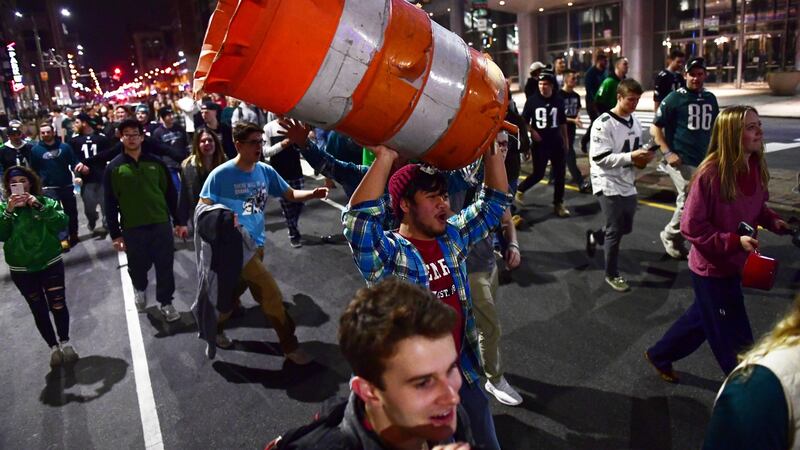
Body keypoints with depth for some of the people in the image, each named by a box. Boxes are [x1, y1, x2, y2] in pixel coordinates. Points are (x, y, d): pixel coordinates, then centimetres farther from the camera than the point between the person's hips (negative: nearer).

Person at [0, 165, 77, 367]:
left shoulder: (46, 202, -2)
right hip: (21, 270, 2)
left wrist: (39, 206, -23)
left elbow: (61, 223, -16)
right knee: (39, 310, 10)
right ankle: (53, 346, 24)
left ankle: (65, 342, 21)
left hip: (51, 264, -1)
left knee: (58, 305, 1)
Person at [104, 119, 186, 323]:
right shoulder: (114, 167, -2)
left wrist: (180, 221, 4)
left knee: (165, 266, 3)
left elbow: (170, 193, 6)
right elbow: (110, 203, -2)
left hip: (160, 224, 1)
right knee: (138, 266, 13)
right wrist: (115, 234, -5)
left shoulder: (155, 162, 2)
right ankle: (140, 289, 45)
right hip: (132, 228, 0)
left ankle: (166, 302, 20)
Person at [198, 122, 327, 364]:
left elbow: (290, 194, 0)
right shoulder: (220, 175, -15)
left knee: (235, 291, 22)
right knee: (271, 293, -9)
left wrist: (312, 194, -18)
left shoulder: (265, 171, 0)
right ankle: (289, 345, 5)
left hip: (257, 243, 6)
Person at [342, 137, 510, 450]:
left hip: (462, 372, 7)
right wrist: (385, 159, -38)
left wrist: (492, 149, -3)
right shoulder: (387, 254, -18)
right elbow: (358, 220, -38)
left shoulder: (454, 236, 1)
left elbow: (495, 201, 6)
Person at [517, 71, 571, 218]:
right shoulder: (532, 100, -6)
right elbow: (524, 120, 2)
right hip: (540, 144, -3)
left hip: (556, 143, 3)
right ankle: (520, 189, 25)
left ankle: (558, 204, 18)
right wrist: (532, 131, -13)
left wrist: (565, 141, 12)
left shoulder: (558, 101, 1)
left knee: (560, 173, 5)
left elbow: (563, 122, 11)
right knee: (538, 174, -2)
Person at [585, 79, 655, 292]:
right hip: (609, 184, -8)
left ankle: (595, 237, 45)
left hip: (627, 183, 8)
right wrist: (631, 157, -27)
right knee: (615, 231, -1)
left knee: (626, 227, 17)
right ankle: (612, 274, 15)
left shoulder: (635, 122, 8)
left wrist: (643, 157, -4)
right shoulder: (604, 123, -17)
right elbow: (600, 159, -22)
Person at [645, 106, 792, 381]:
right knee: (733, 336, 9)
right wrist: (735, 241, -26)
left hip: (733, 263, 8)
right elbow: (691, 227, -22)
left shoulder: (755, 168, -4)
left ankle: (660, 355, 45)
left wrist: (771, 221, -5)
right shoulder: (710, 174, -26)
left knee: (702, 317, 25)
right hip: (712, 267, -8)